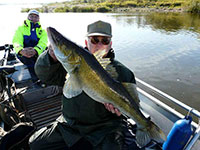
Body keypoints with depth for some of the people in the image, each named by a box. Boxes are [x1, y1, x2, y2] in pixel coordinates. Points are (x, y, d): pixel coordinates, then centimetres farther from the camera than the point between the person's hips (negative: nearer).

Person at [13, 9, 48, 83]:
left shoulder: (42, 31, 14)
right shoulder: (21, 28, 13)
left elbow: (43, 43, -9)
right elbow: (17, 41, -7)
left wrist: (35, 50, -34)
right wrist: (21, 50, -34)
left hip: (37, 53, 1)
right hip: (23, 55, -1)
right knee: (28, 58, -35)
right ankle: (36, 80, -34)